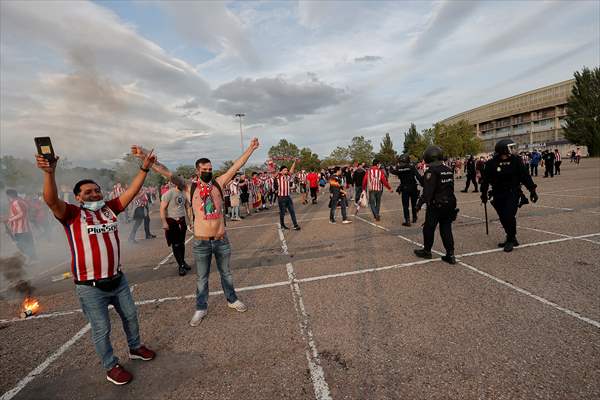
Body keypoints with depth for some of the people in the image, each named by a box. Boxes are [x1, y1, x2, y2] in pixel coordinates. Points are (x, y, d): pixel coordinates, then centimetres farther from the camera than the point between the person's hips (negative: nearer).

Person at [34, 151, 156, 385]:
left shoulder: (109, 208, 4)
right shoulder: (72, 214, -8)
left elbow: (132, 191, 1)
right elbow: (51, 200, -27)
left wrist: (144, 168, -4)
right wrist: (49, 173, -42)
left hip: (117, 279, 5)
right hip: (90, 287, -5)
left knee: (130, 316, 21)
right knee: (101, 330, 11)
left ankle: (135, 348, 45)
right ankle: (111, 367, 32)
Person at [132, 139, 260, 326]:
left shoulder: (218, 183, 0)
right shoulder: (189, 187, -4)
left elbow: (237, 166, -2)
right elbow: (166, 172, -10)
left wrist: (251, 148, -4)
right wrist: (145, 156, -18)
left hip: (221, 239, 1)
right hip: (201, 242, -1)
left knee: (226, 273, 19)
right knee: (202, 278, 15)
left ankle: (232, 300, 39)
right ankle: (201, 308, 34)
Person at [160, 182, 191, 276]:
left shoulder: (184, 193, 5)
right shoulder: (169, 193, -13)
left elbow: (186, 206, 14)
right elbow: (162, 208, -14)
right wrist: (164, 222, -19)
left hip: (182, 221, 5)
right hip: (172, 221, -5)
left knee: (182, 243, 13)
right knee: (176, 244, 2)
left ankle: (183, 262, 29)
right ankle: (181, 265, 10)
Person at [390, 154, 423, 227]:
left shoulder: (398, 168, -6)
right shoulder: (411, 166, -10)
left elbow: (392, 171, 16)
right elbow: (418, 176, -16)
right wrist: (423, 184, -13)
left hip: (404, 189, -1)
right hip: (413, 188, 1)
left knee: (405, 205, 4)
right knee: (414, 204, 18)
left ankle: (407, 220, -2)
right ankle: (414, 218, 31)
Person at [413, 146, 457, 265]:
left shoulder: (431, 171, -17)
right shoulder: (448, 170, 9)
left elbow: (427, 190, -22)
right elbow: (450, 187, 15)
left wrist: (420, 203, -16)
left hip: (435, 205, -7)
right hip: (449, 204, 7)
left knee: (428, 228, 9)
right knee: (446, 229, 11)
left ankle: (427, 251, 23)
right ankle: (450, 255, 11)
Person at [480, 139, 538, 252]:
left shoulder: (515, 160, -2)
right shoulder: (492, 163, -5)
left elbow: (525, 175, 3)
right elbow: (486, 179, 1)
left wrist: (532, 190, 2)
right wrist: (484, 194, 5)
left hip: (513, 193, -1)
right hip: (498, 195, 1)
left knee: (509, 216, -13)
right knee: (503, 218, 7)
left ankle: (510, 240, 4)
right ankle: (511, 239, 26)